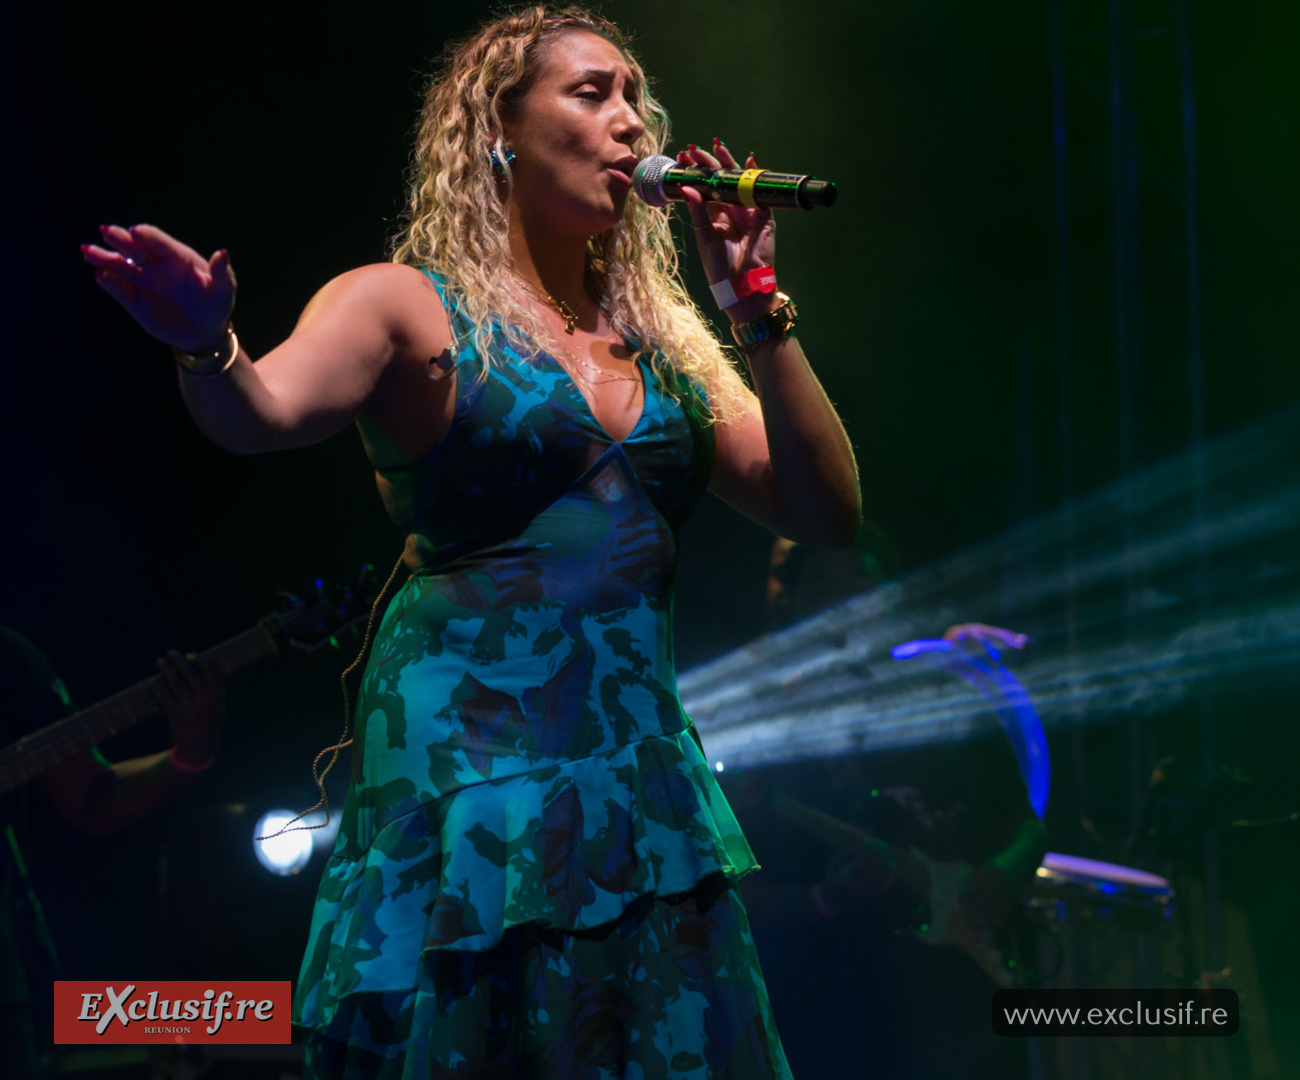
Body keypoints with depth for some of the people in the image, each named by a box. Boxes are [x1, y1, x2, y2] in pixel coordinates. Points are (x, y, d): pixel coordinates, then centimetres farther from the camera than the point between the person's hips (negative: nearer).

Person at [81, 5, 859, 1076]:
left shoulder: (661, 342, 15)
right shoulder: (412, 306, 0)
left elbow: (826, 513, 9)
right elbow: (268, 409, -19)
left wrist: (757, 308, 1)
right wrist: (211, 349, -42)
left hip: (646, 779, 5)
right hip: (469, 771, -5)